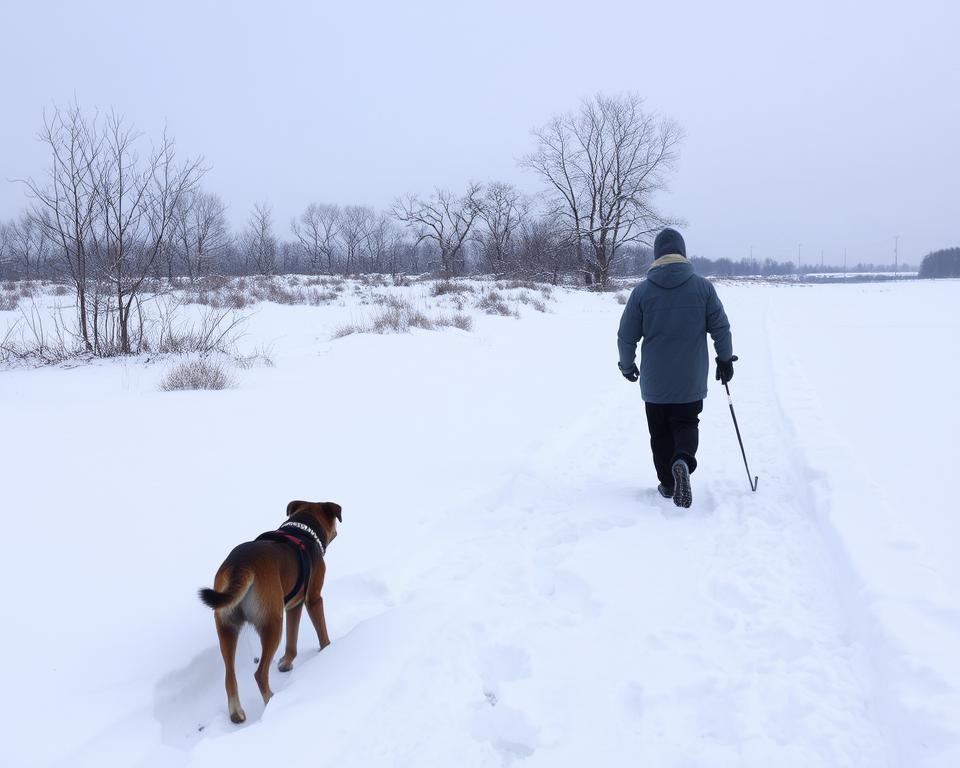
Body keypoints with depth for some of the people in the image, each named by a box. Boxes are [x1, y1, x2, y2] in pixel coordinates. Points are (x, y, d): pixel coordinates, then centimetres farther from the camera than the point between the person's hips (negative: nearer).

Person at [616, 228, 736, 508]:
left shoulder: (642, 291, -6)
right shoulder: (703, 287, -4)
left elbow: (626, 336, -1)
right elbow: (721, 327, 0)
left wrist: (627, 365, 15)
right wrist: (725, 359, 15)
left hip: (654, 382, 0)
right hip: (691, 380, 0)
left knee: (661, 432, 14)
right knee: (686, 424, 12)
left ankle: (667, 483, 18)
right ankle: (683, 461, -17)